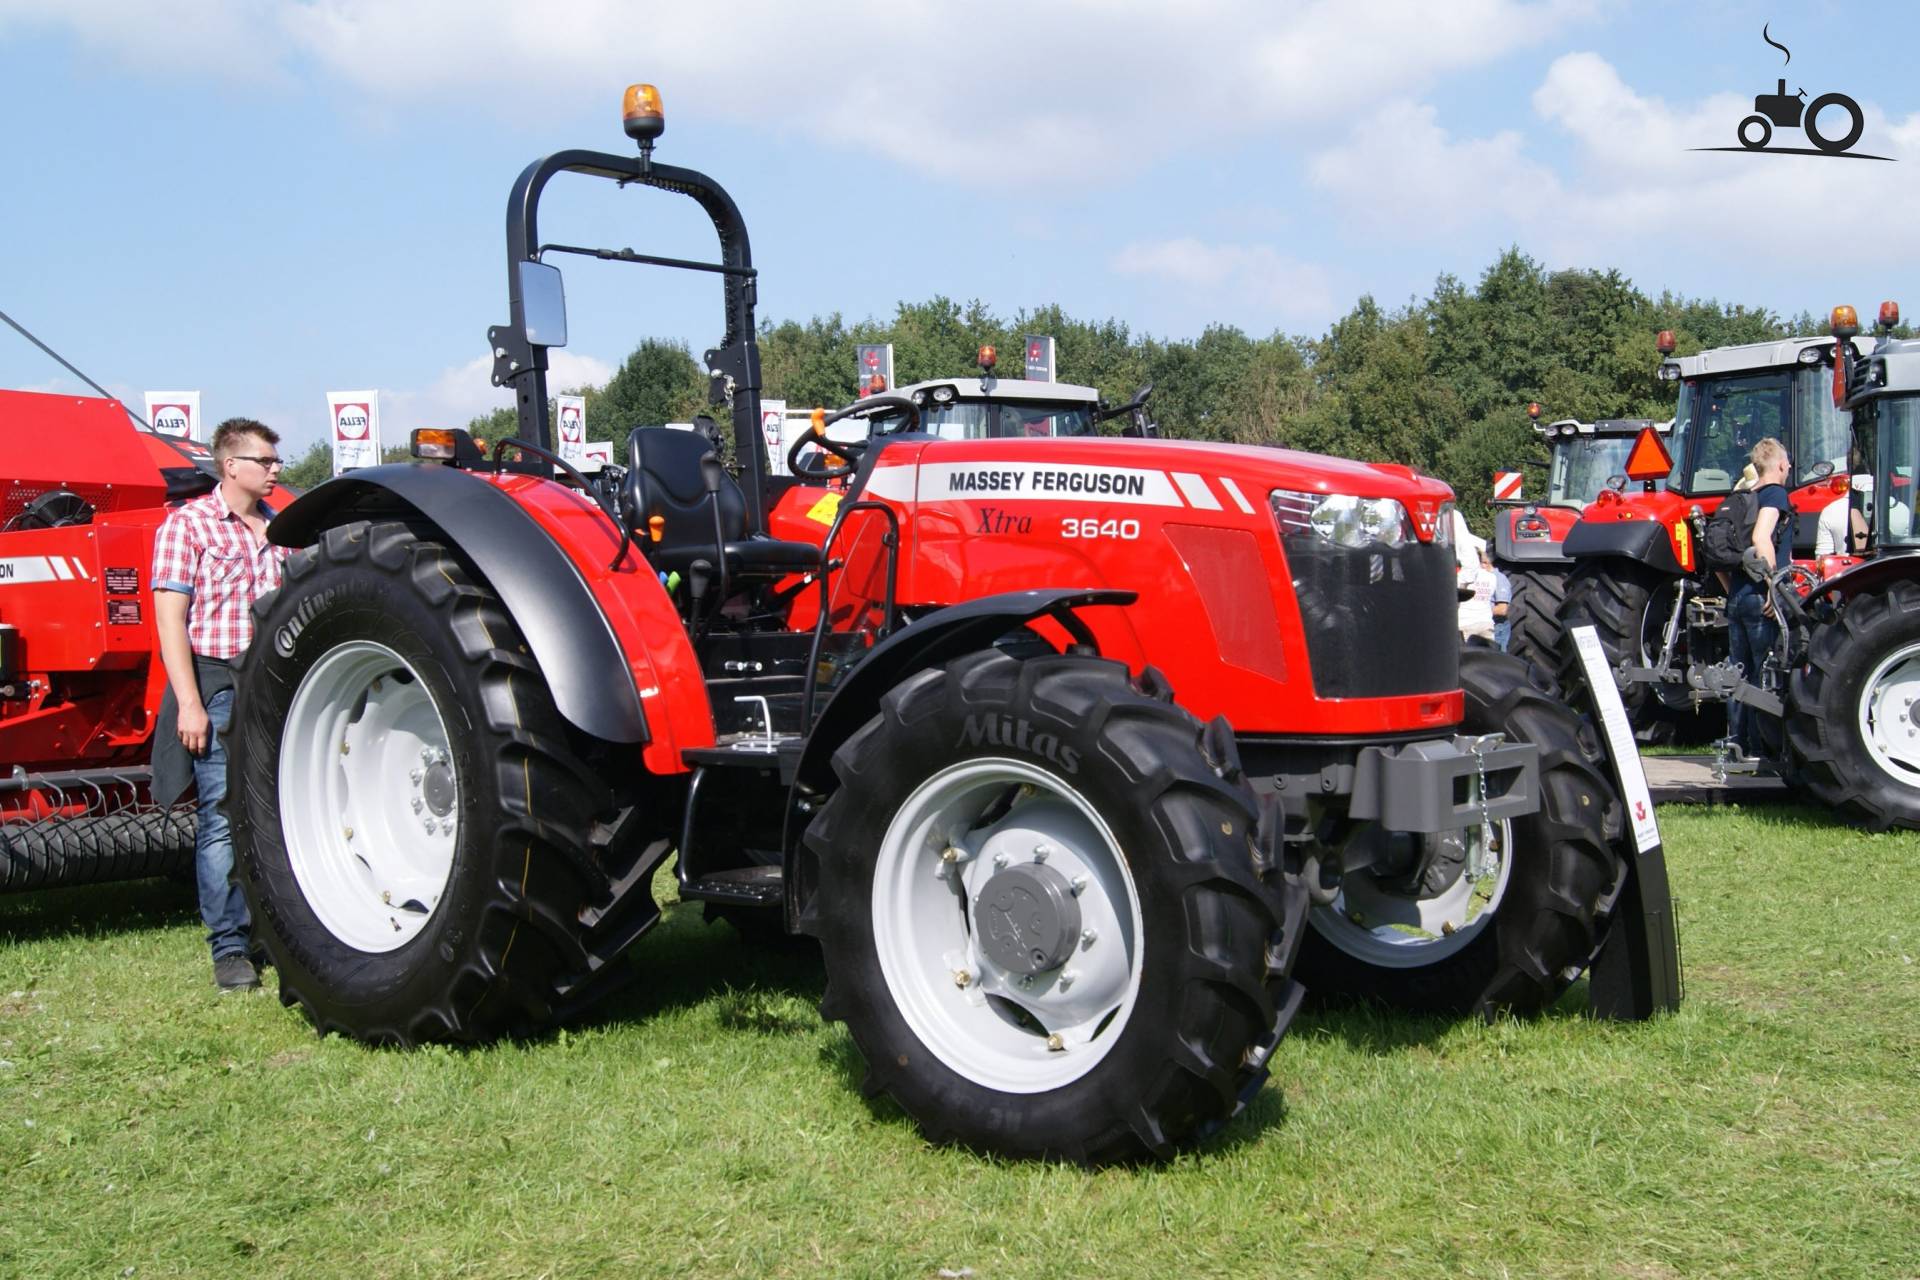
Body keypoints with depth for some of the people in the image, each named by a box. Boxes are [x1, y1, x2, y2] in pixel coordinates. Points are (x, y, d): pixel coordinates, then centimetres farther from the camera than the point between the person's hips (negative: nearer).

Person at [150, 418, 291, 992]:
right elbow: (170, 619, -8)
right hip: (218, 684, -5)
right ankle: (229, 947, 4)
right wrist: (189, 704, -15)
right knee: (224, 817, -3)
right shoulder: (187, 524, -3)